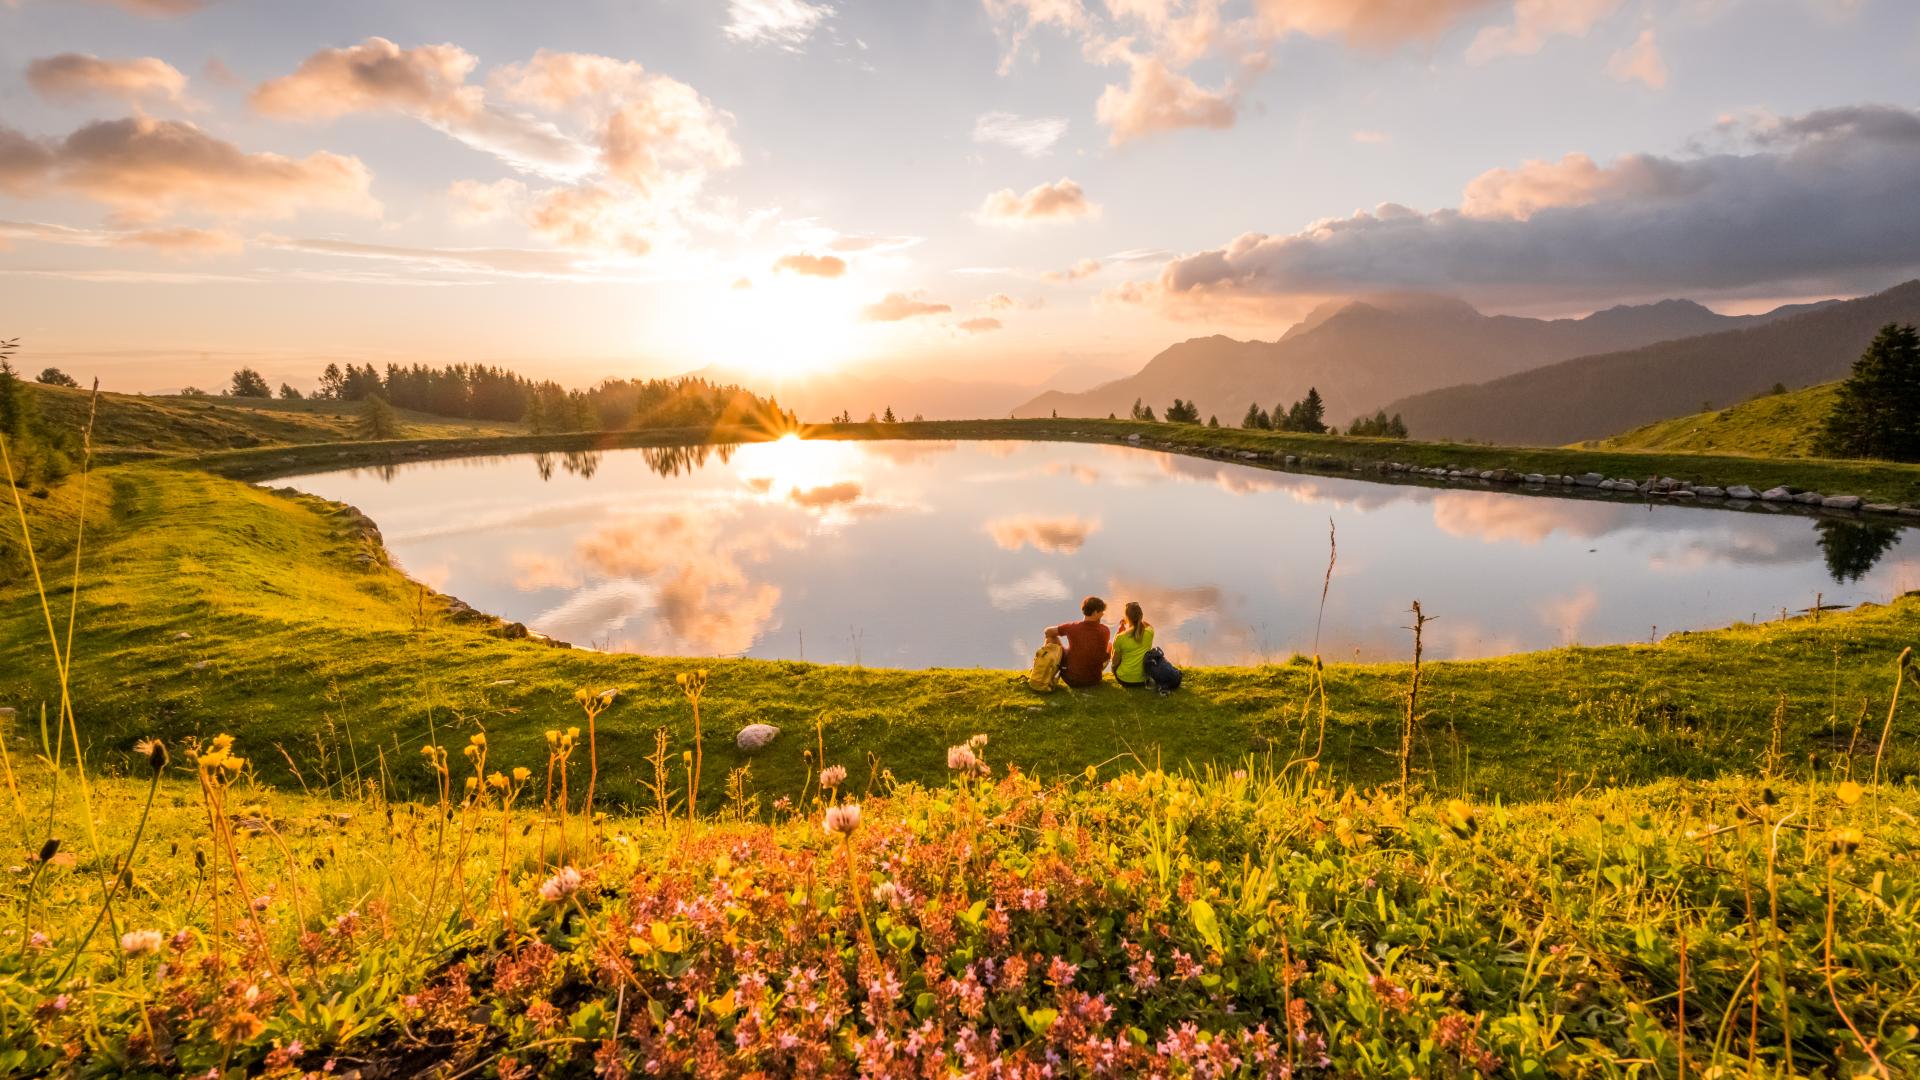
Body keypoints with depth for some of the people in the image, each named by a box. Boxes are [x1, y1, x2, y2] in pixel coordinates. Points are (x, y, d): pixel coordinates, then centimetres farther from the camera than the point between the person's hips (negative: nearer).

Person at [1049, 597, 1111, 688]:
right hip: (1093, 681, 0)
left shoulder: (1072, 628, -16)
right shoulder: (1105, 631, -14)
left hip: (1072, 680, 0)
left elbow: (1048, 632, 1)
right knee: (1110, 645, 18)